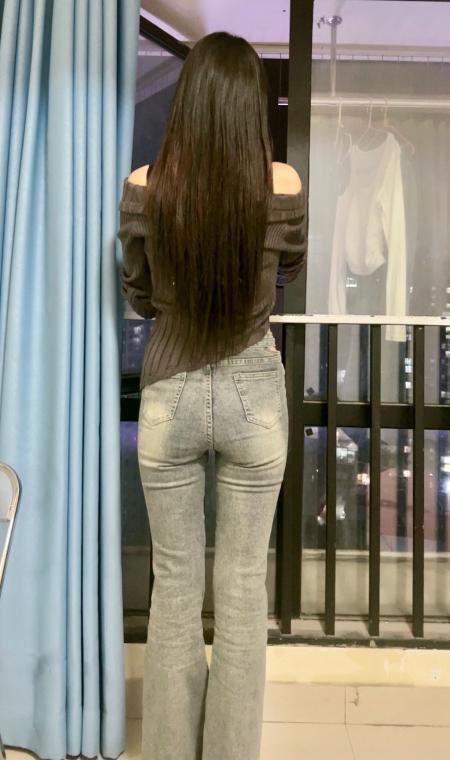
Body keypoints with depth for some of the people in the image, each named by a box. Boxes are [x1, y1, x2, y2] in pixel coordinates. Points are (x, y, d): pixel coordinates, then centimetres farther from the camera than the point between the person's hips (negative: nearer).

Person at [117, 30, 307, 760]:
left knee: (174, 585, 16)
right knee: (243, 587, 15)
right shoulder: (284, 185, -8)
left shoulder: (144, 187, -7)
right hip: (254, 395, 0)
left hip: (168, 396, 1)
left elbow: (138, 296, 7)